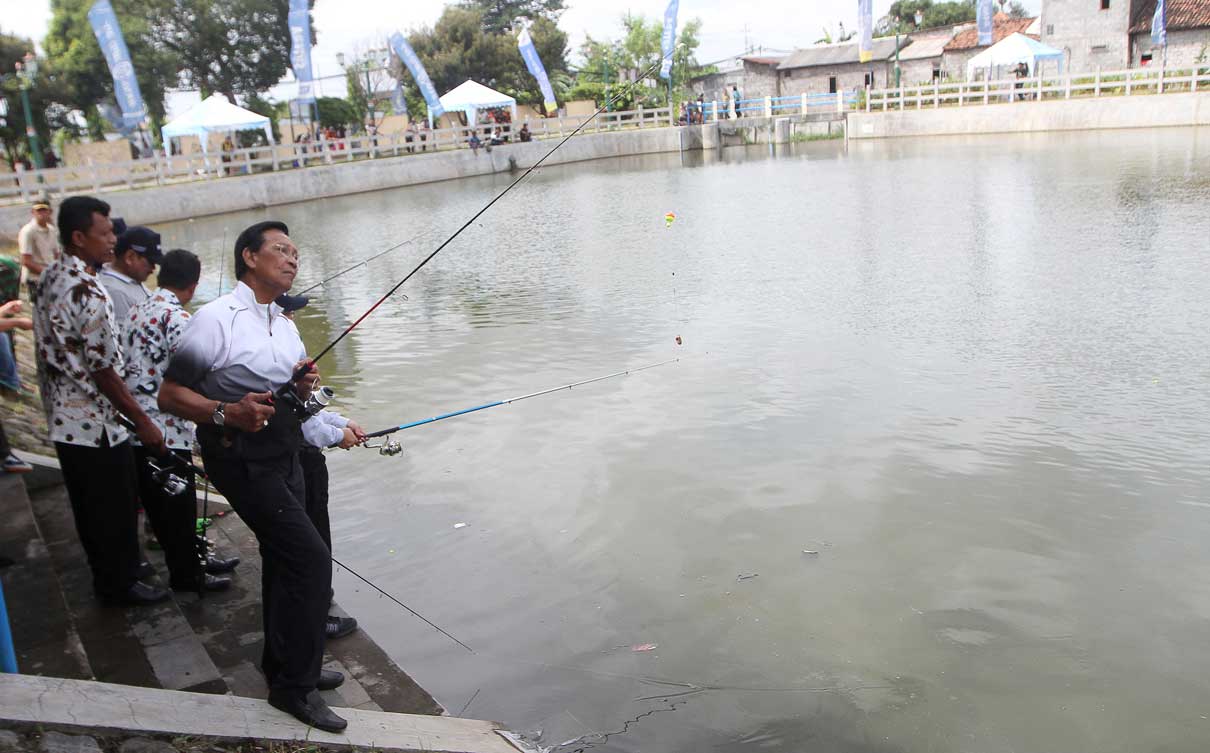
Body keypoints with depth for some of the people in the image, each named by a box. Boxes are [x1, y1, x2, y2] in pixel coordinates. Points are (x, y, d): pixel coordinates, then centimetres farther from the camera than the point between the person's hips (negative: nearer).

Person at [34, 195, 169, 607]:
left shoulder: (49, 278, 5)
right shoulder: (88, 292, -24)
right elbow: (103, 370, -22)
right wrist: (143, 422, -14)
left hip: (63, 420, 9)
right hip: (95, 424, -9)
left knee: (90, 506, 21)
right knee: (116, 508, 7)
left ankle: (106, 575, 36)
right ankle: (121, 584, 21)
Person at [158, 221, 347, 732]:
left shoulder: (286, 326, 12)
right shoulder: (216, 318, -13)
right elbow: (170, 394, -15)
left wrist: (303, 387, -3)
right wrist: (227, 413, -30)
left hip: (283, 456, 8)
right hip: (242, 461, -8)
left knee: (284, 561, 16)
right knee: (311, 559, -12)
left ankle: (284, 664, 33)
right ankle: (294, 685, 1)